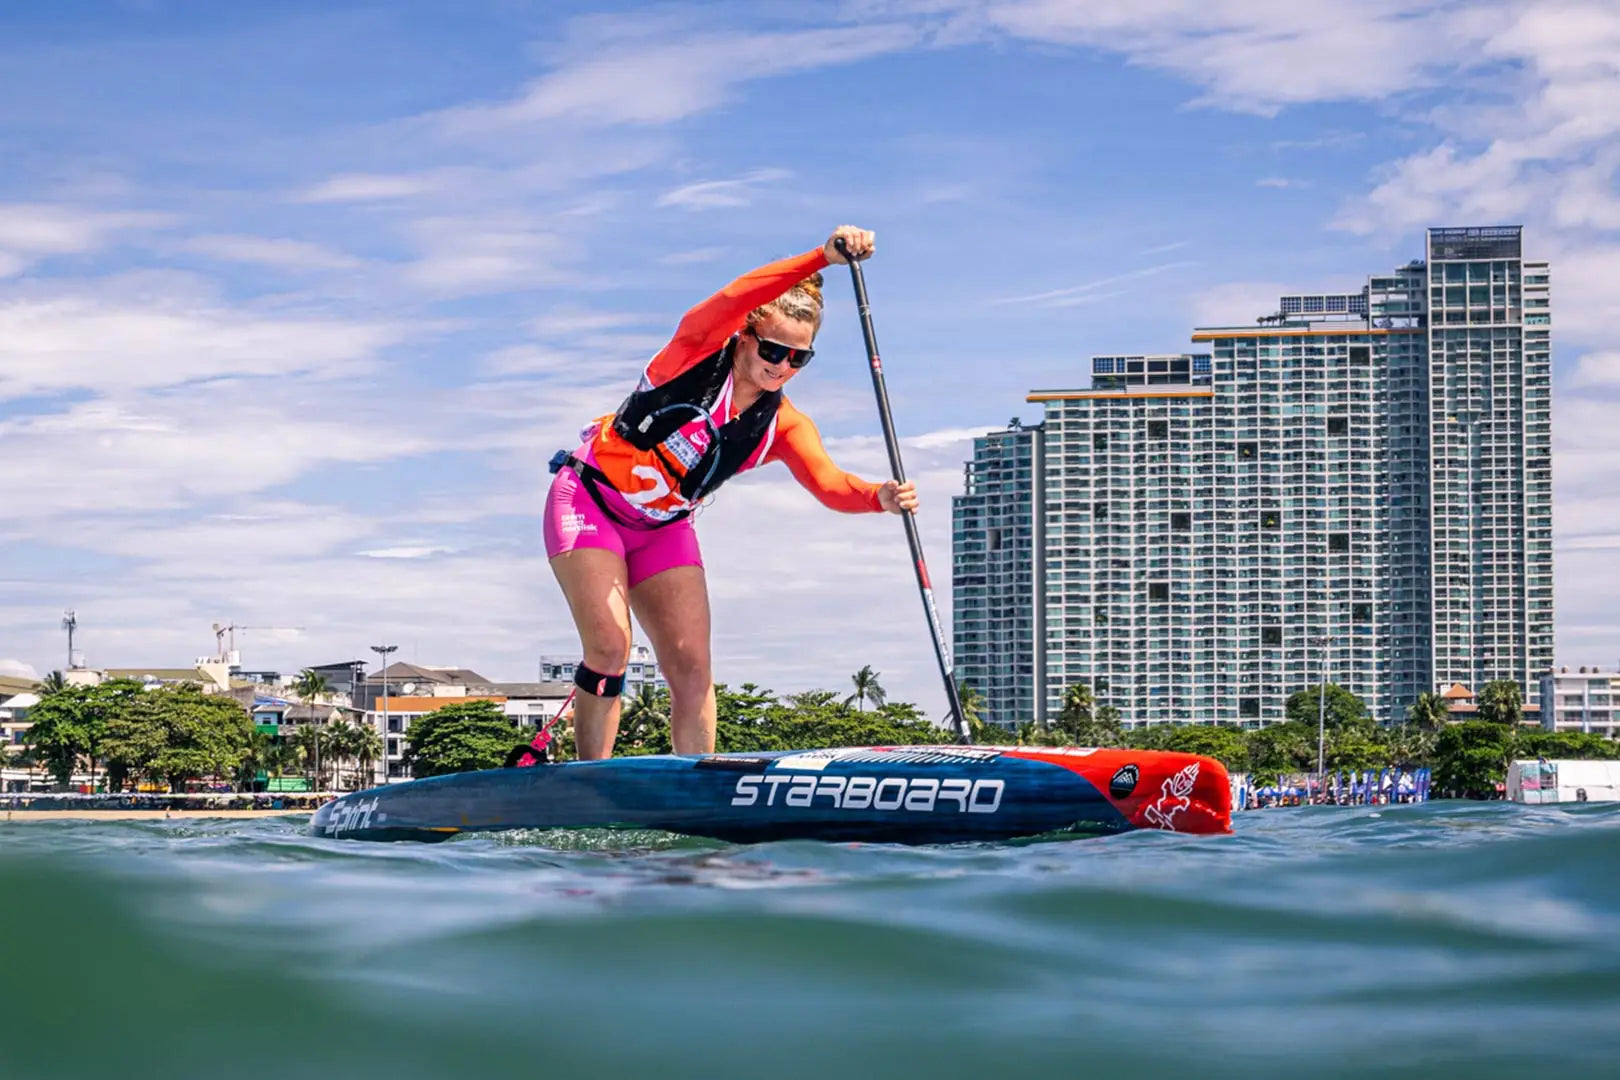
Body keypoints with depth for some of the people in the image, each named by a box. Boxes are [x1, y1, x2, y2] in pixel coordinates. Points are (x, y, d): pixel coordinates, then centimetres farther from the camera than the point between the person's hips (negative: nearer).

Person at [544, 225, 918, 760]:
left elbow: (831, 484, -23)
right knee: (609, 646, -19)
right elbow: (734, 300, -39)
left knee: (692, 668, -5)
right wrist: (824, 257, -52)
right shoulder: (699, 351, -18)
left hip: (663, 529, 5)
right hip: (589, 500, -5)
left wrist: (880, 496, -47)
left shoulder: (782, 426, -7)